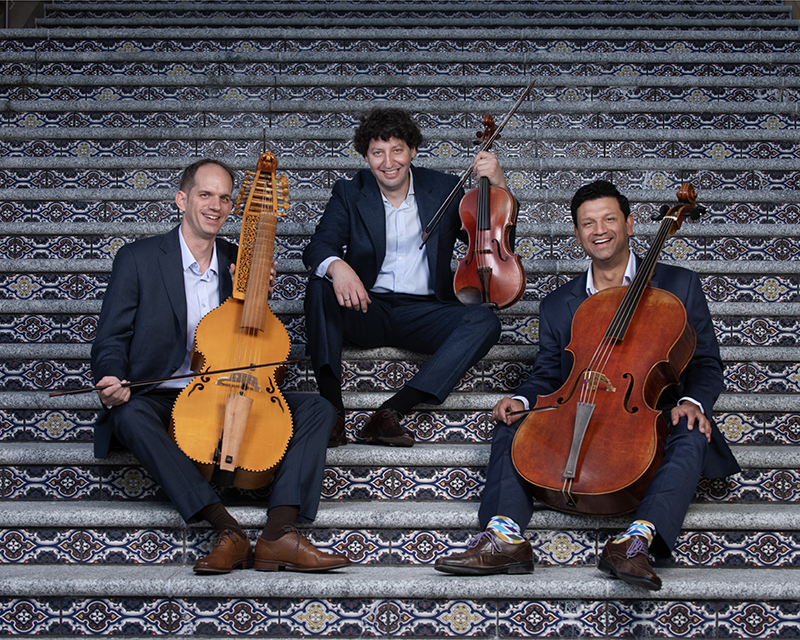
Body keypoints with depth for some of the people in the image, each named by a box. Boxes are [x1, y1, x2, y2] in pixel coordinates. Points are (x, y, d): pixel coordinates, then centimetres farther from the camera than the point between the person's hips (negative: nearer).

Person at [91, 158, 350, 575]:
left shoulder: (238, 262, 12)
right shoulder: (138, 259, -1)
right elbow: (111, 340, -3)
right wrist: (113, 382, -25)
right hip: (162, 398, -4)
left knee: (318, 409, -15)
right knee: (129, 414, -38)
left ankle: (279, 533, -32)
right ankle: (226, 529, -41)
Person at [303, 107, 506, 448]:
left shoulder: (443, 189, 6)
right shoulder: (350, 193, 5)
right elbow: (318, 248, -10)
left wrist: (497, 185, -9)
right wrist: (336, 266, -35)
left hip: (423, 313, 1)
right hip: (367, 310, 0)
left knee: (485, 321, -27)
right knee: (320, 286, -29)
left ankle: (390, 411, -35)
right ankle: (332, 411, -34)